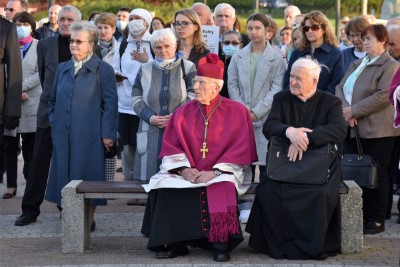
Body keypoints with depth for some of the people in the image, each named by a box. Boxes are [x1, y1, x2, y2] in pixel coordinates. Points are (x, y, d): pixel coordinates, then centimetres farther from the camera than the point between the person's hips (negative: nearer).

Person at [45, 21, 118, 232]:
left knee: (88, 175, 0)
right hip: (63, 135, 5)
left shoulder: (103, 70, -2)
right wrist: (54, 122, 10)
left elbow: (111, 104, -6)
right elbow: (53, 99, 22)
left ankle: (89, 218, 10)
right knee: (66, 174, 5)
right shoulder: (63, 68, 13)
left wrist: (107, 134, -11)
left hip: (89, 134, -5)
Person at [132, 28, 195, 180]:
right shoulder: (145, 70, 12)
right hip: (151, 135, 2)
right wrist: (151, 118, -6)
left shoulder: (187, 68, 4)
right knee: (150, 179, -2)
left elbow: (194, 98, -1)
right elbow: (136, 100, 10)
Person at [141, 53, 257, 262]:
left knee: (222, 189, -36)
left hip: (222, 173, -3)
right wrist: (184, 169, -15)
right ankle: (174, 243, -17)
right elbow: (171, 147, 4)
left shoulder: (237, 112, -1)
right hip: (186, 173, 3)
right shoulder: (183, 113, 8)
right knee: (166, 188, -26)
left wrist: (215, 172, -17)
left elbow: (240, 149, -7)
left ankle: (220, 244, -26)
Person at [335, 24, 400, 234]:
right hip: (353, 129, 7)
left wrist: (354, 110, -18)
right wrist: (345, 109, -11)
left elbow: (383, 96, -17)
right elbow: (340, 88, 9)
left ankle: (376, 221, 8)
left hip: (376, 130, -7)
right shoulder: (357, 64, 19)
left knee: (376, 175, 0)